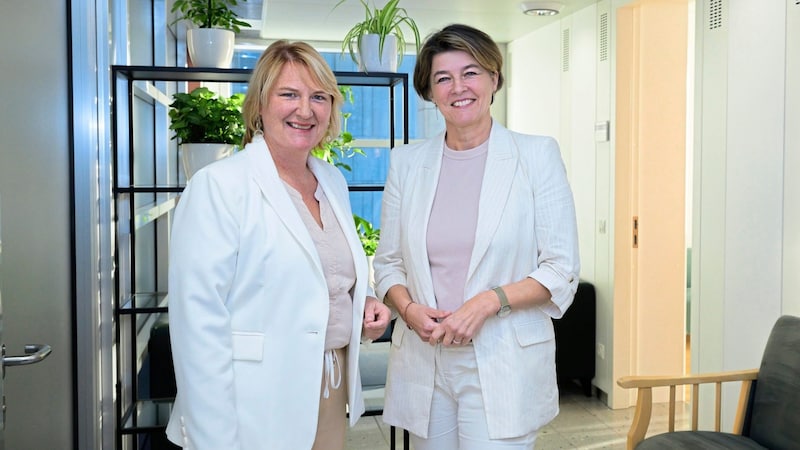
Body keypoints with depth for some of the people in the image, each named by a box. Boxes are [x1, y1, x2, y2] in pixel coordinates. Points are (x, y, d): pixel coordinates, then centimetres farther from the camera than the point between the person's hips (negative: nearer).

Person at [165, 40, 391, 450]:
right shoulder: (217, 186, -15)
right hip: (258, 414, -6)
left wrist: (364, 305, 0)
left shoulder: (334, 182, 7)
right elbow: (199, 326, -18)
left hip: (331, 399, 7)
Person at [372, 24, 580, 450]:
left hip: (503, 369, -2)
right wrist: (409, 308, -7)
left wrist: (489, 301, -16)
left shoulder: (537, 155, -1)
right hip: (423, 365, 3)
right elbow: (387, 262, 13)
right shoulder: (406, 162, 8)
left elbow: (561, 271, -2)